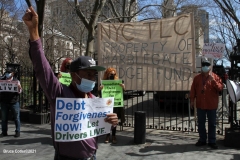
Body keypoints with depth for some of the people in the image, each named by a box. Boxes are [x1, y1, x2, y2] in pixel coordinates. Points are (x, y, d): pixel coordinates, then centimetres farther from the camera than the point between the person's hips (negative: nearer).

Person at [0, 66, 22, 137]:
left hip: (14, 102, -2)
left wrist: (18, 88, -22)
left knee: (16, 118, 2)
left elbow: (19, 91, 0)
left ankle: (17, 132, 10)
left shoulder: (16, 81, 6)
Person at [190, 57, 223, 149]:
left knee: (212, 124, 6)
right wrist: (192, 100, 0)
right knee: (200, 123, 10)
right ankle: (202, 140, 24)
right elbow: (193, 90, 6)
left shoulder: (215, 77, 0)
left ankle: (212, 141, 17)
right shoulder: (197, 78, 6)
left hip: (212, 105, -2)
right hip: (200, 105, 2)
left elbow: (220, 88, -9)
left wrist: (213, 80, -21)